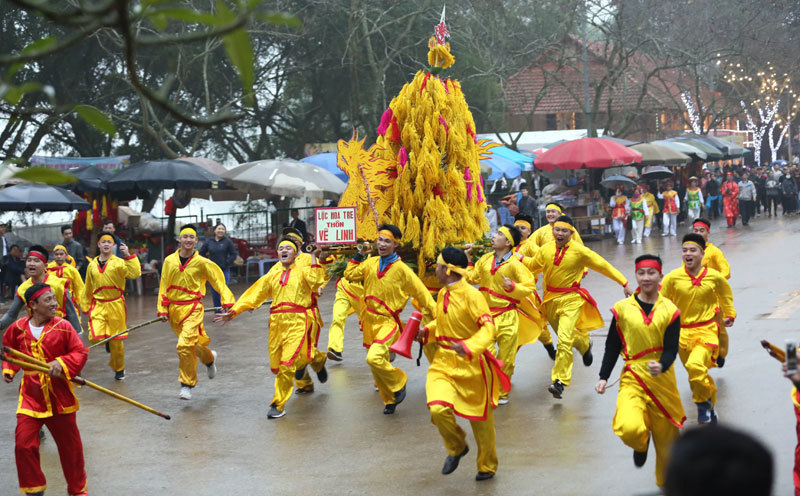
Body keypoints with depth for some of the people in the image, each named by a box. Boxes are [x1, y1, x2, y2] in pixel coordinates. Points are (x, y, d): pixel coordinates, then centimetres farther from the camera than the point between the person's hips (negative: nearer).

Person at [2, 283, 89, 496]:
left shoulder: (63, 327, -7)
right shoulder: (18, 328, -2)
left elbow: (81, 352, -5)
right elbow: (10, 351, 17)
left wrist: (62, 363, -20)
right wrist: (8, 369, 2)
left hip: (59, 395, -1)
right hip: (30, 395, 1)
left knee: (69, 443, 10)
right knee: (23, 444, -5)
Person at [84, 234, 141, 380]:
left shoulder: (119, 262, -3)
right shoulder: (92, 265, 10)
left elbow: (135, 274, -21)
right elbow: (88, 288, 21)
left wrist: (128, 256, -24)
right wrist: (86, 306, 24)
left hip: (115, 305, -2)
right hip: (98, 305, 2)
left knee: (116, 341, 5)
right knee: (96, 338, -15)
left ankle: (119, 369, 26)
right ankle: (108, 341, 22)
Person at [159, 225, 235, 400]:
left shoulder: (202, 263, -5)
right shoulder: (170, 261, 5)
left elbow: (219, 281, -2)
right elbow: (164, 286, 10)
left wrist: (227, 302, -12)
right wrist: (162, 310, 5)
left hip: (192, 308, -4)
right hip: (173, 309, 4)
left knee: (184, 346, -17)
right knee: (192, 344, 15)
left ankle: (187, 385, -4)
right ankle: (209, 358, 49)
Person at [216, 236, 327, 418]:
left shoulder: (303, 271, 5)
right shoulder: (272, 276, 17)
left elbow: (316, 283, -16)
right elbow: (253, 295, 17)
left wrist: (314, 260, -13)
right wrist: (233, 312, 10)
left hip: (297, 323, -5)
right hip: (276, 323, 5)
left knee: (287, 364, -15)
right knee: (276, 366, 7)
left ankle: (279, 405, -4)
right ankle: (301, 363, 40)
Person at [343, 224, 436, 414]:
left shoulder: (401, 269, -10)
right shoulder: (371, 263, 4)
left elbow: (421, 292, -6)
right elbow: (350, 275, 12)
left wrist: (436, 316, -7)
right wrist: (360, 255, 7)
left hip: (387, 322, -6)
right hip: (369, 320, 6)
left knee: (375, 358, -26)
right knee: (376, 368, 14)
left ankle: (398, 383, 0)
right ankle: (389, 400, 34)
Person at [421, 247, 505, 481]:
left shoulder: (471, 295, -17)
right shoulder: (442, 294, 7)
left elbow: (488, 327, -24)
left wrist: (469, 346, -40)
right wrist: (426, 332, 5)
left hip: (471, 363, -5)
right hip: (444, 362, 5)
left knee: (481, 417, 10)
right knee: (438, 409, -18)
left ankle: (487, 466, 31)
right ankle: (456, 448, 10)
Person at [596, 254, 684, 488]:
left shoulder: (670, 310, -1)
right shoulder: (623, 308, 0)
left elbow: (671, 350, -7)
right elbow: (612, 346, 7)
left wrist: (661, 367, -27)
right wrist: (603, 377, 1)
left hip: (662, 380, 1)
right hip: (632, 378, -1)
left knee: (665, 435, 10)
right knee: (629, 428, -24)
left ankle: (666, 483, 36)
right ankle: (641, 444, 15)